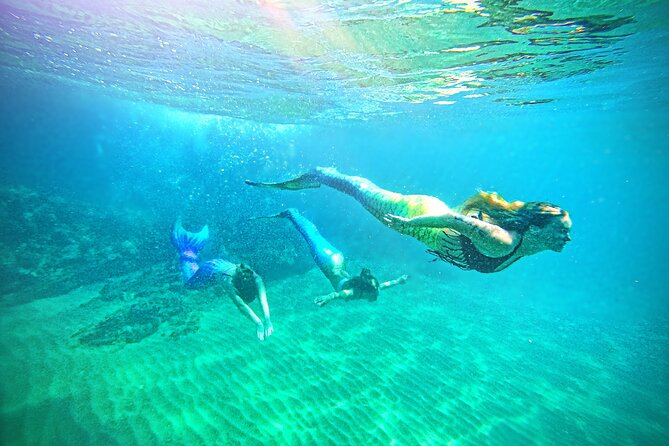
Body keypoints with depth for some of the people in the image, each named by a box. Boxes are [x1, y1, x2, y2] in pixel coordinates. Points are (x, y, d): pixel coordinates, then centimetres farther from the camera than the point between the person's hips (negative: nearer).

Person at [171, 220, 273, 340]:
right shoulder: (230, 280, -46)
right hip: (210, 270, -3)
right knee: (189, 283, 26)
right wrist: (258, 323, -69)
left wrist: (267, 319, -64)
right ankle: (187, 253, 39)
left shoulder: (254, 277, -38)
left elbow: (262, 296, -50)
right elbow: (240, 304, -57)